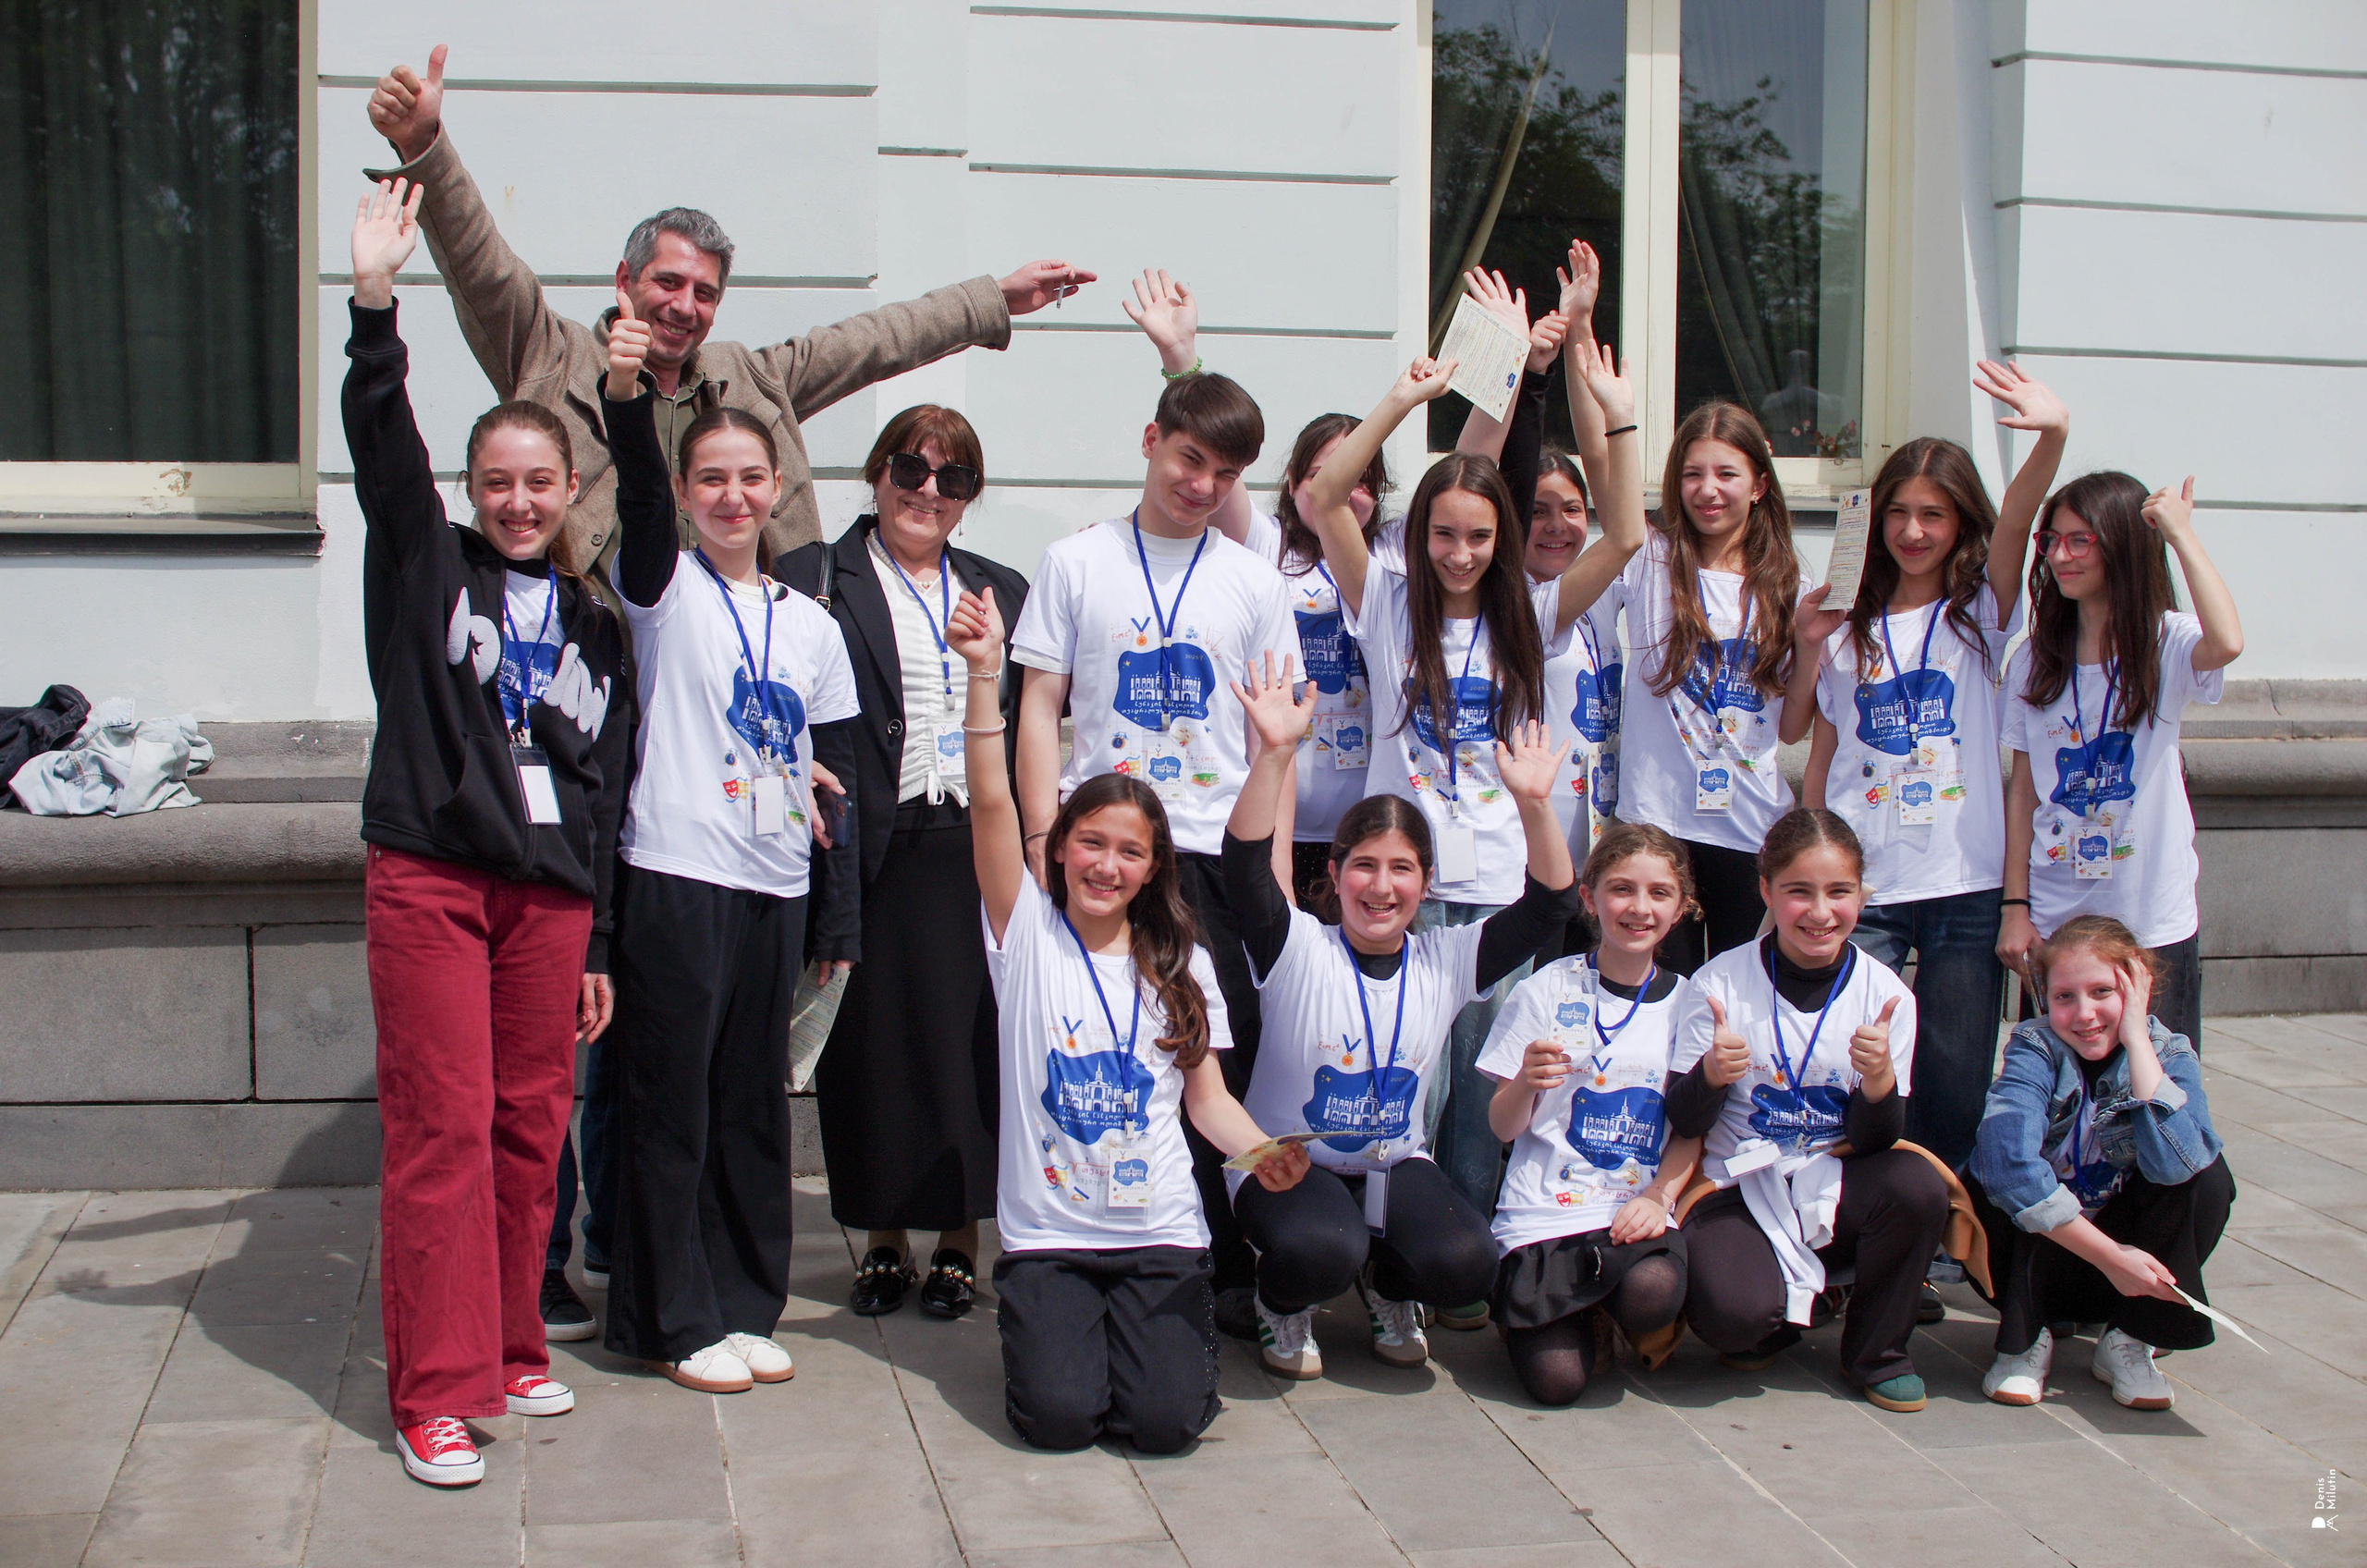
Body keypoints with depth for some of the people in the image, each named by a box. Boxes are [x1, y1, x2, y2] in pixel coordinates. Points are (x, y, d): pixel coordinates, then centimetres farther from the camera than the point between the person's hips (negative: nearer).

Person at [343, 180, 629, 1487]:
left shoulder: (592, 627, 13)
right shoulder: (426, 565, 6)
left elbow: (603, 790, 14)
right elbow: (380, 440, -12)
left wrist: (595, 946, 12)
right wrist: (375, 300, -26)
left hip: (549, 891, 4)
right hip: (429, 876, -3)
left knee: (530, 1128, 7)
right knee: (440, 1128, -5)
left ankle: (510, 1350, 22)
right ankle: (435, 1392, 0)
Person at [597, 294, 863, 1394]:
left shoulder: (811, 624, 12)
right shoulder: (665, 590, 0)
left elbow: (838, 778, 12)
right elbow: (641, 498, -21)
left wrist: (840, 921, 8)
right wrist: (625, 396, -41)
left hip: (776, 889, 4)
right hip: (676, 880, -4)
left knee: (755, 1102, 11)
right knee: (671, 1104, 1)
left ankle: (747, 1304, 23)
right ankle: (676, 1321, 11)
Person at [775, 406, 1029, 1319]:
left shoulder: (1004, 591, 17)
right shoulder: (817, 582, 4)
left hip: (976, 848, 3)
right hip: (877, 852, -2)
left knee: (974, 1039, 3)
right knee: (876, 1044, 3)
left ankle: (959, 1243, 16)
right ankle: (884, 1243, 18)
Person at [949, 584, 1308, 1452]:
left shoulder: (1183, 965, 7)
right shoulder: (1027, 935, -1)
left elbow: (1206, 1094, 8)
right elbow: (992, 805, -13)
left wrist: (1263, 1149, -14)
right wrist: (984, 670, -23)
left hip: (1160, 1234, 1)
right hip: (1045, 1236, -1)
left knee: (1168, 1419, -17)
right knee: (1059, 1414, -19)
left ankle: (1164, 1335, 17)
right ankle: (1053, 1329, 15)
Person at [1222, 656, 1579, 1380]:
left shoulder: (1445, 960, 0)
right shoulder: (1297, 950, -10)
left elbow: (1547, 907, -7)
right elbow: (1246, 866, -26)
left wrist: (1534, 804, -22)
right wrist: (1274, 753, -40)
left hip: (1396, 1164, 3)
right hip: (1288, 1160, -3)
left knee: (1464, 1263, -27)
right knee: (1319, 1251, -36)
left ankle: (1387, 1283, 10)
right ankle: (1284, 1304, 2)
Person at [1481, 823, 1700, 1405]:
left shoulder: (1687, 1001, 7)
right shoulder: (1548, 990, 1)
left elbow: (1691, 1129, 9)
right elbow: (1503, 1127, 2)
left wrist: (1658, 1198, -10)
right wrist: (1525, 1084, -20)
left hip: (1637, 1210, 2)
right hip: (1545, 1210, -2)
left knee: (1653, 1292, -32)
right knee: (1556, 1379, -21)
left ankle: (1601, 1313, 4)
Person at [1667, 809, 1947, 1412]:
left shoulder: (1886, 994, -4)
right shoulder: (1720, 982, -8)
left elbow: (1874, 1143, -3)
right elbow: (1684, 1124, -4)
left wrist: (1879, 1079, -24)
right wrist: (1712, 1074, -26)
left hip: (1835, 1187, 2)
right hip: (1738, 1187, -2)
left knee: (1918, 1184, -29)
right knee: (1736, 1311, -31)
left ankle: (1877, 1351, -2)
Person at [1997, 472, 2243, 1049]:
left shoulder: (2166, 644, -7)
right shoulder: (2034, 662, 6)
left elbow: (2226, 643, -32)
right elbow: (2023, 789, 6)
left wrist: (2180, 534, -21)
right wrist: (2015, 907, 1)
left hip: (2153, 924, -3)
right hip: (2053, 922, 3)